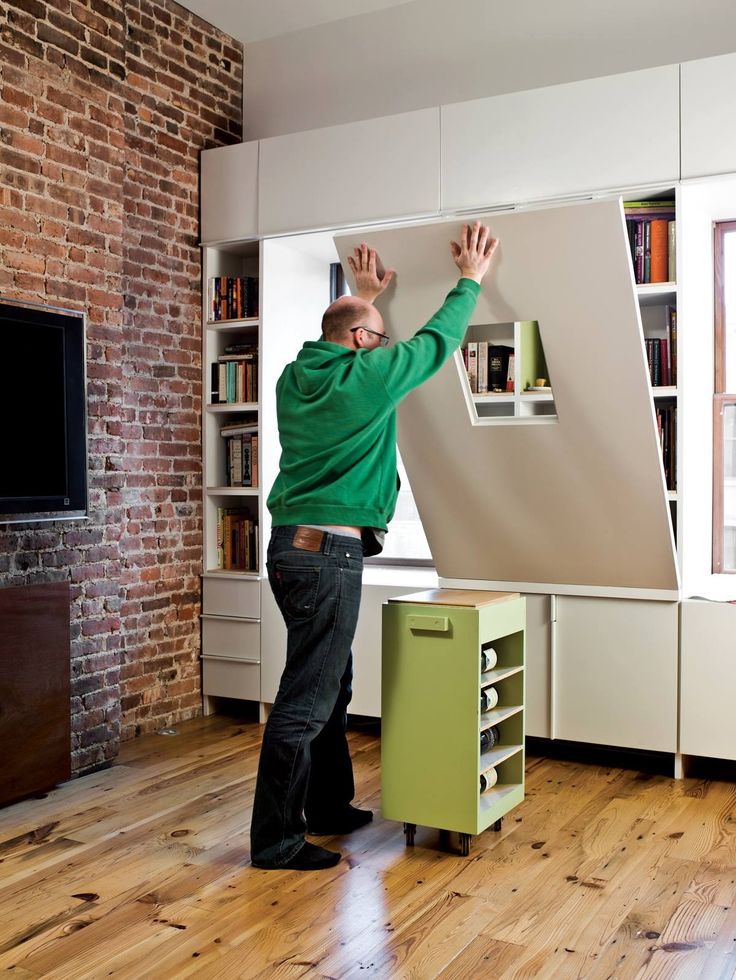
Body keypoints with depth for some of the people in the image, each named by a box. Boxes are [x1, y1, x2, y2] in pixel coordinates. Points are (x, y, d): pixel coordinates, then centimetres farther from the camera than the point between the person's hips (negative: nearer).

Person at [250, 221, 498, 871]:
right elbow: (437, 340, 3)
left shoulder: (296, 377, 9)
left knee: (332, 683, 19)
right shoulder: (366, 377, -11)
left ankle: (329, 808, 32)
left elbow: (341, 342, 33)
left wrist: (364, 297, 43)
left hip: (292, 545, 9)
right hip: (329, 553, -9)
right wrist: (470, 280, 17)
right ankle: (275, 841, 5)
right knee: (306, 701, -3)